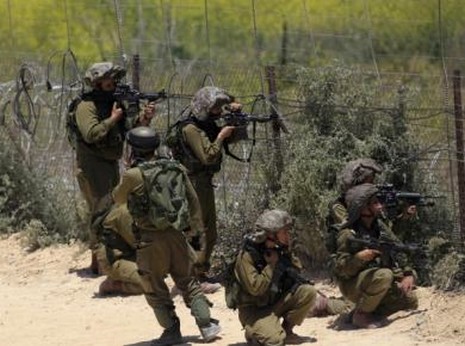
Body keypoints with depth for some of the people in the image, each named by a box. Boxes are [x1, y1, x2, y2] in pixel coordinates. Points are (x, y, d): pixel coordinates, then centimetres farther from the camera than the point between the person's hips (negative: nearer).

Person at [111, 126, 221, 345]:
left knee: (155, 288, 10)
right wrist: (198, 229, 25)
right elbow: (193, 201, 12)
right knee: (188, 283, 17)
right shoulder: (177, 169, 2)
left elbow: (118, 199, 6)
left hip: (151, 238, -4)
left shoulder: (133, 176, -12)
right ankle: (206, 325, 11)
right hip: (177, 234, 4)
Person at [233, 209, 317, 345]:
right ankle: (252, 331, 6)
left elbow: (296, 271, 7)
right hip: (255, 310, -7)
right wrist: (271, 265, -23)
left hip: (277, 302, 7)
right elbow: (255, 288, -30)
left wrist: (288, 254, -10)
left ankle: (286, 330, 3)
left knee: (308, 292, -14)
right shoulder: (247, 256, -21)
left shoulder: (279, 249, 0)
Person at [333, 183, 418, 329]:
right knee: (383, 276, -35)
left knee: (410, 300, -4)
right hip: (353, 285, -7)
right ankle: (361, 314, -18)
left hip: (376, 282, 7)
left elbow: (398, 250, 5)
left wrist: (408, 274, -8)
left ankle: (374, 312, 11)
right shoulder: (348, 234, -20)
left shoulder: (379, 226, 2)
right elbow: (341, 269, -24)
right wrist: (360, 258, -41)